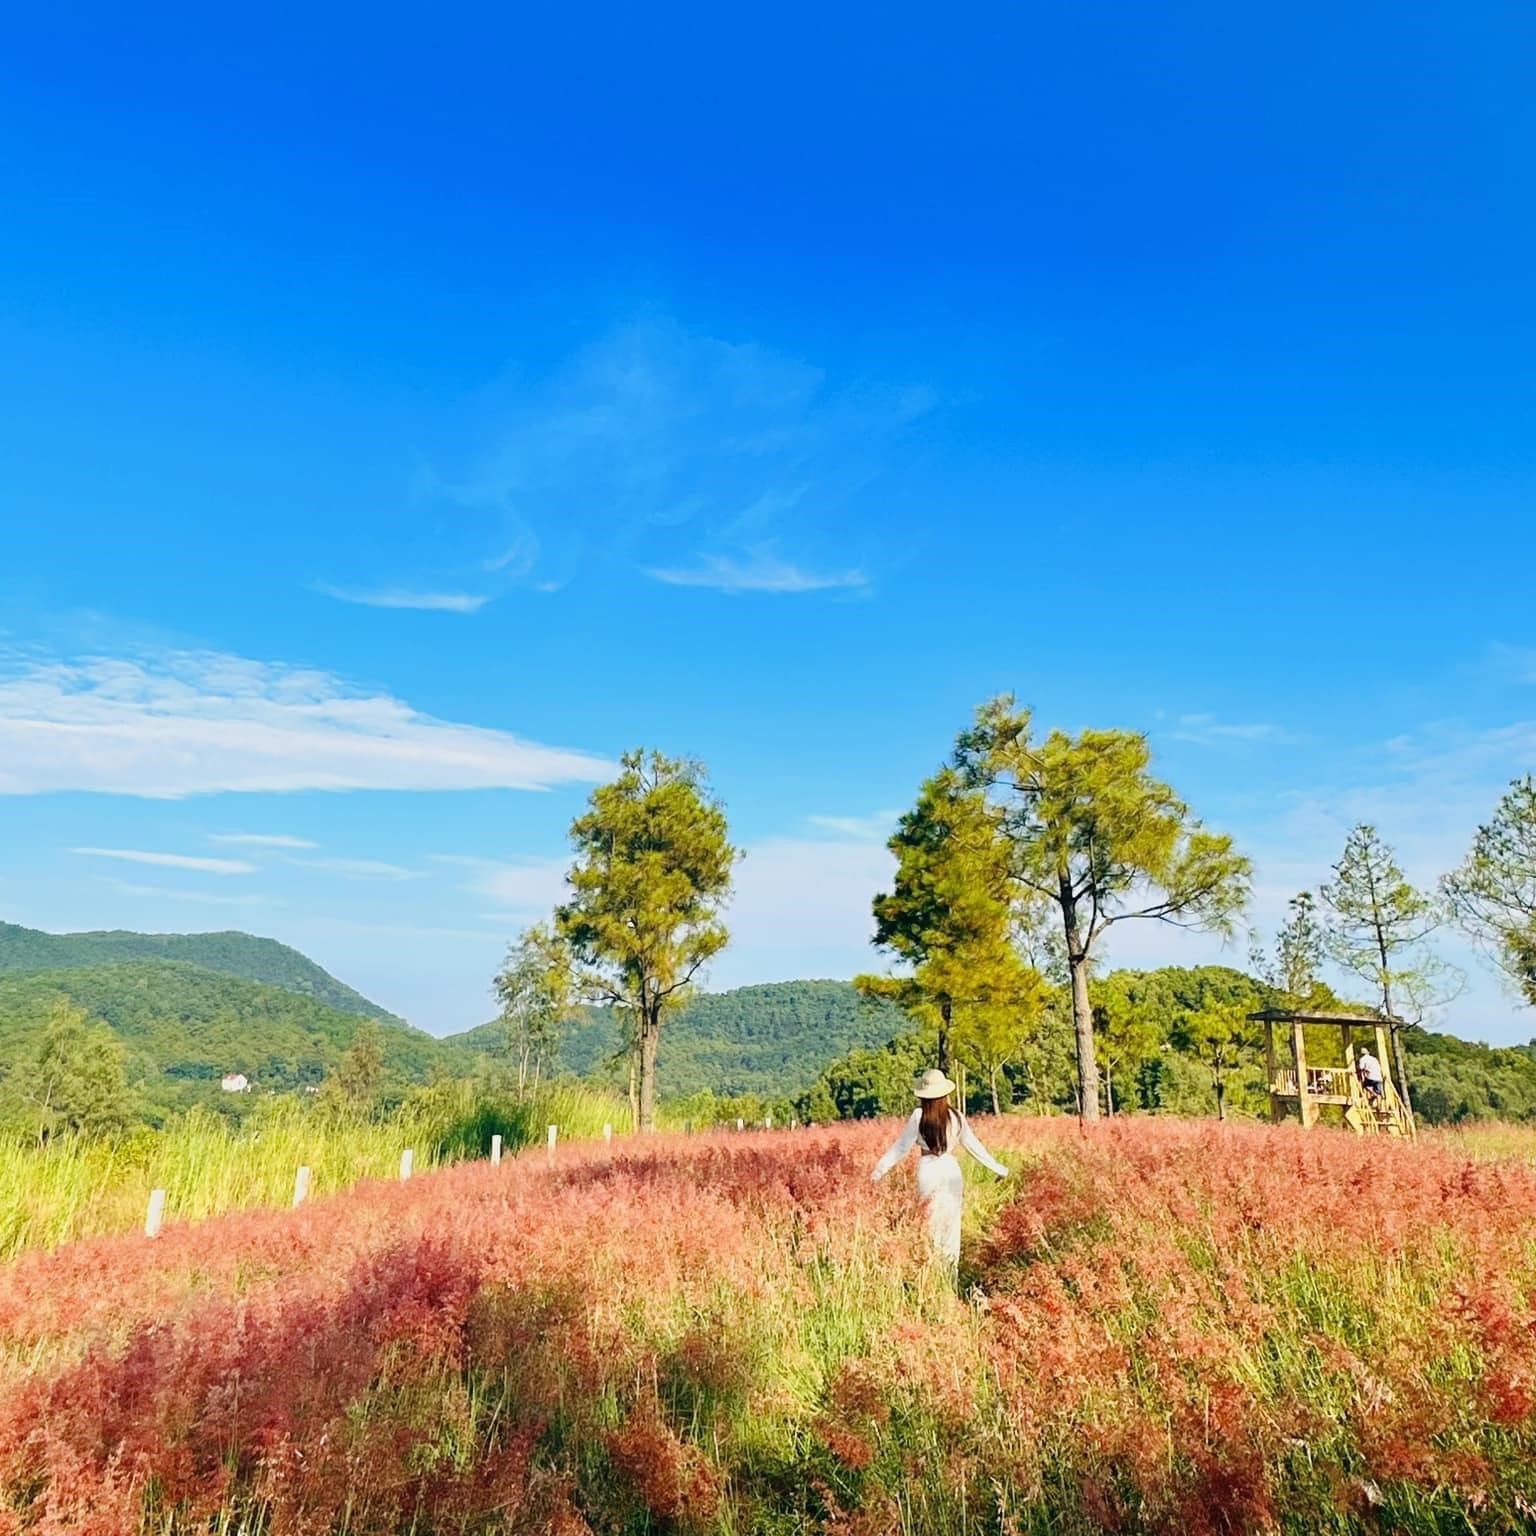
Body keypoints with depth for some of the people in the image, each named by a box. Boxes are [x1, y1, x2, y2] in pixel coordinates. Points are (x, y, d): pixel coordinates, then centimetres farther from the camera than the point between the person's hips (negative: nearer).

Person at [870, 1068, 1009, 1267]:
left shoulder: (919, 1116, -7)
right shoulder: (956, 1117, -1)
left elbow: (901, 1146, -6)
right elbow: (973, 1146, 5)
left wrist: (880, 1170, 2)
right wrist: (998, 1169, 16)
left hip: (928, 1170, -2)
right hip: (951, 1171, 2)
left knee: (932, 1222, 8)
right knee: (951, 1222, 13)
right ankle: (950, 1270, 16)